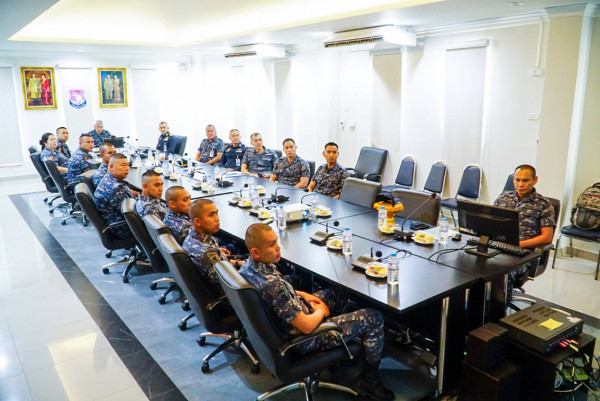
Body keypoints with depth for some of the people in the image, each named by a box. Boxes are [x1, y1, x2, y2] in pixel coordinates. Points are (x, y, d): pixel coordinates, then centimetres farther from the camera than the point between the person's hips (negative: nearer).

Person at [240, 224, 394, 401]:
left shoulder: (248, 265, -10)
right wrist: (320, 311, -10)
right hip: (302, 339, -9)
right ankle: (369, 380, 19)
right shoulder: (271, 285, -38)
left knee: (338, 293, 26)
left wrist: (304, 295, 2)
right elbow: (307, 327, -31)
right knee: (373, 318, -1)